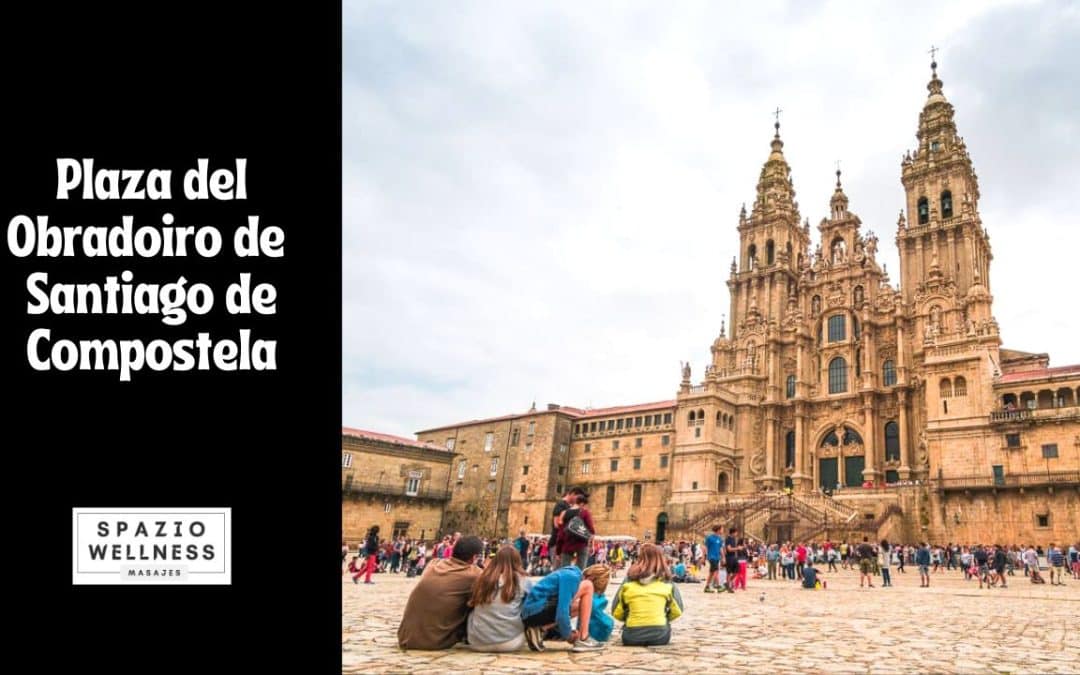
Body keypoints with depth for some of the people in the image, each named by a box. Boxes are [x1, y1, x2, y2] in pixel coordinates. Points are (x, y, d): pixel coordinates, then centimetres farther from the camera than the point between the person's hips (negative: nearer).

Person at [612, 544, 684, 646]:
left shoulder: (628, 581, 2)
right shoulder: (666, 582, 2)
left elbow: (616, 613, 2)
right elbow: (677, 611, 2)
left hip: (632, 638, 1)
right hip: (660, 636, -1)